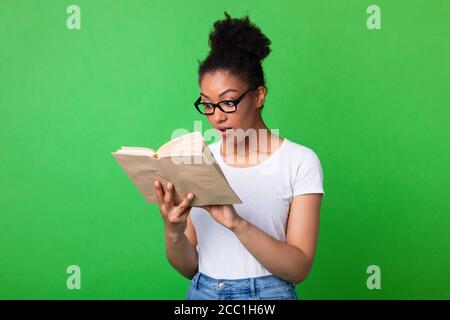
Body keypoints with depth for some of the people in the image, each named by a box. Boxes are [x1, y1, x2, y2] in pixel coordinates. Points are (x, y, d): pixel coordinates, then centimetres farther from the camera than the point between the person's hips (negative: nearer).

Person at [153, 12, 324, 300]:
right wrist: (173, 232, -17)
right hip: (201, 292, 3)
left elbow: (298, 268, -14)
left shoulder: (299, 161, -9)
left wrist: (237, 223, -27)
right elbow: (189, 267, 2)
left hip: (268, 293, -3)